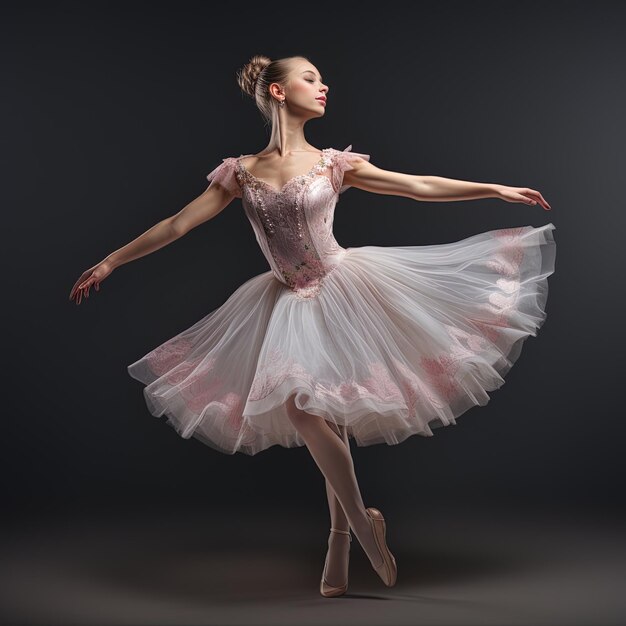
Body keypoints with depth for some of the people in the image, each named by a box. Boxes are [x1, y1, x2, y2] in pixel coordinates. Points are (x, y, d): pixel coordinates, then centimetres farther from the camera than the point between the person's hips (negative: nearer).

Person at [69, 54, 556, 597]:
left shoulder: (334, 163, -1)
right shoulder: (242, 172, 1)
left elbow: (420, 187, 1)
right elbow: (178, 224, 2)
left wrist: (497, 189, -1)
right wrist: (110, 261, 2)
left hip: (344, 287, -2)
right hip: (291, 301, 2)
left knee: (320, 409, -10)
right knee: (310, 410, -2)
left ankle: (343, 534, 8)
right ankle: (360, 524, 13)